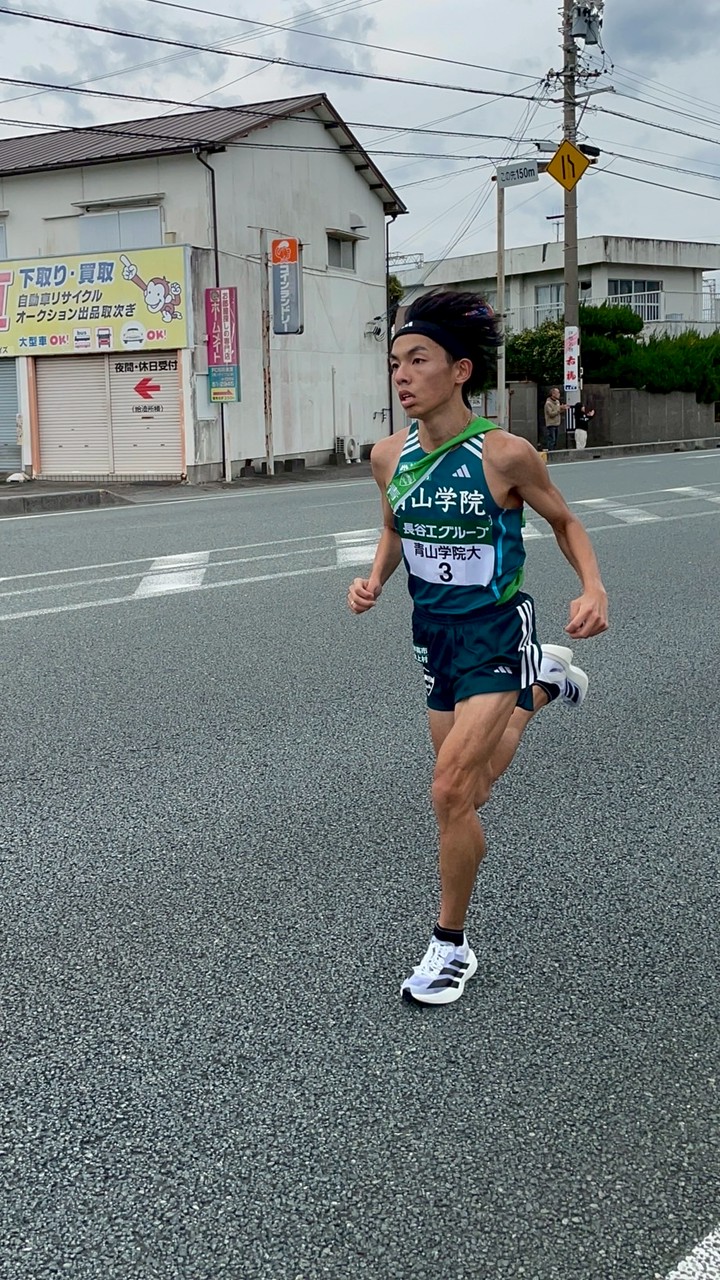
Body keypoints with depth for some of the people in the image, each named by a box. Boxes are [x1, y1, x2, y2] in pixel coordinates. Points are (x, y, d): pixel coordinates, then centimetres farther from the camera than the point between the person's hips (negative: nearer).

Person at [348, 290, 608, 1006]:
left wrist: (593, 587, -19)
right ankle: (544, 683, 50)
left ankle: (451, 947, 7)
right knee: (471, 790, 20)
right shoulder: (389, 457, -6)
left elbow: (564, 522, -2)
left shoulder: (505, 455, -19)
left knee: (450, 792, -15)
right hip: (433, 632, 6)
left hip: (496, 632, -6)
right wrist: (375, 580, -6)